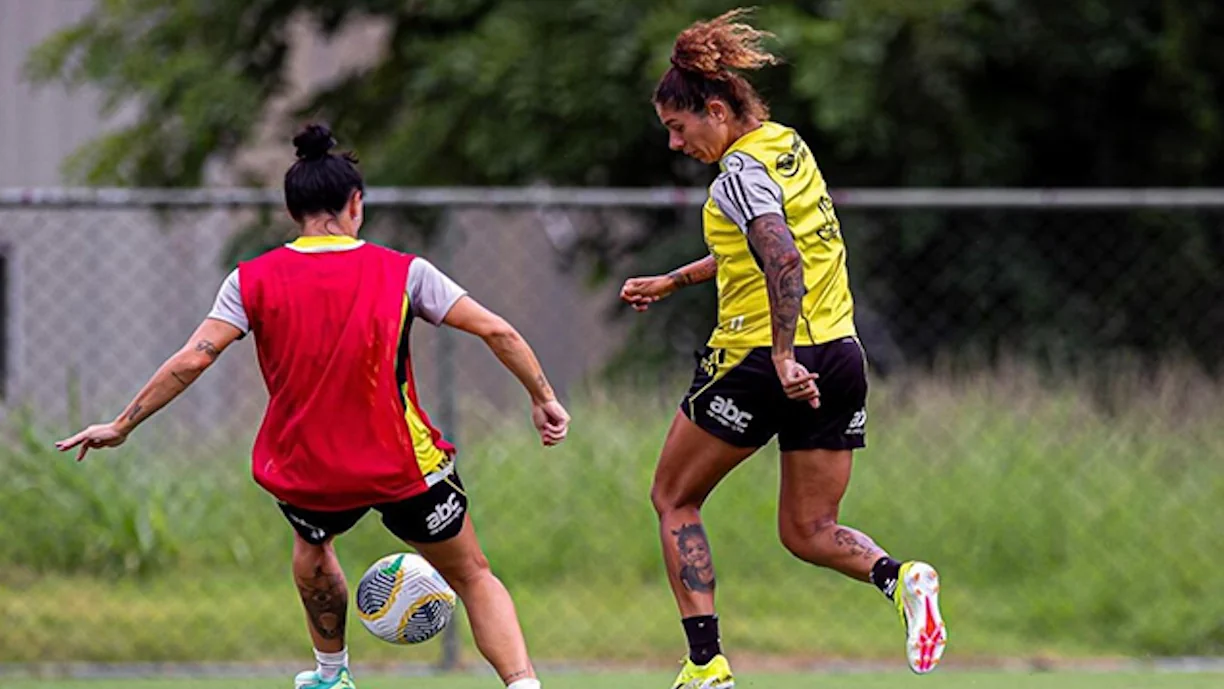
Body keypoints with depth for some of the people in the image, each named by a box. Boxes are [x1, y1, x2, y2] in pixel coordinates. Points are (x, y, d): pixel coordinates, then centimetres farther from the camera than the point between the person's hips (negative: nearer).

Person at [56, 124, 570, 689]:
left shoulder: (253, 281, -4)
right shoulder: (401, 272, -4)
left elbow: (193, 359, -8)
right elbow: (497, 332, -5)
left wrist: (122, 425, 1)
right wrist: (543, 398, 7)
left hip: (304, 472, 2)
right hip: (405, 468, -2)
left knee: (311, 544, 37)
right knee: (474, 578, 13)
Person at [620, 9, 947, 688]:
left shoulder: (739, 173, -15)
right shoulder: (789, 145, 12)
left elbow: (783, 260, -30)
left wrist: (782, 359, -32)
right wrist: (672, 282, 28)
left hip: (758, 361, -8)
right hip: (839, 357, 8)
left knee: (674, 500, 12)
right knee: (808, 531, 12)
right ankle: (899, 578, -18)